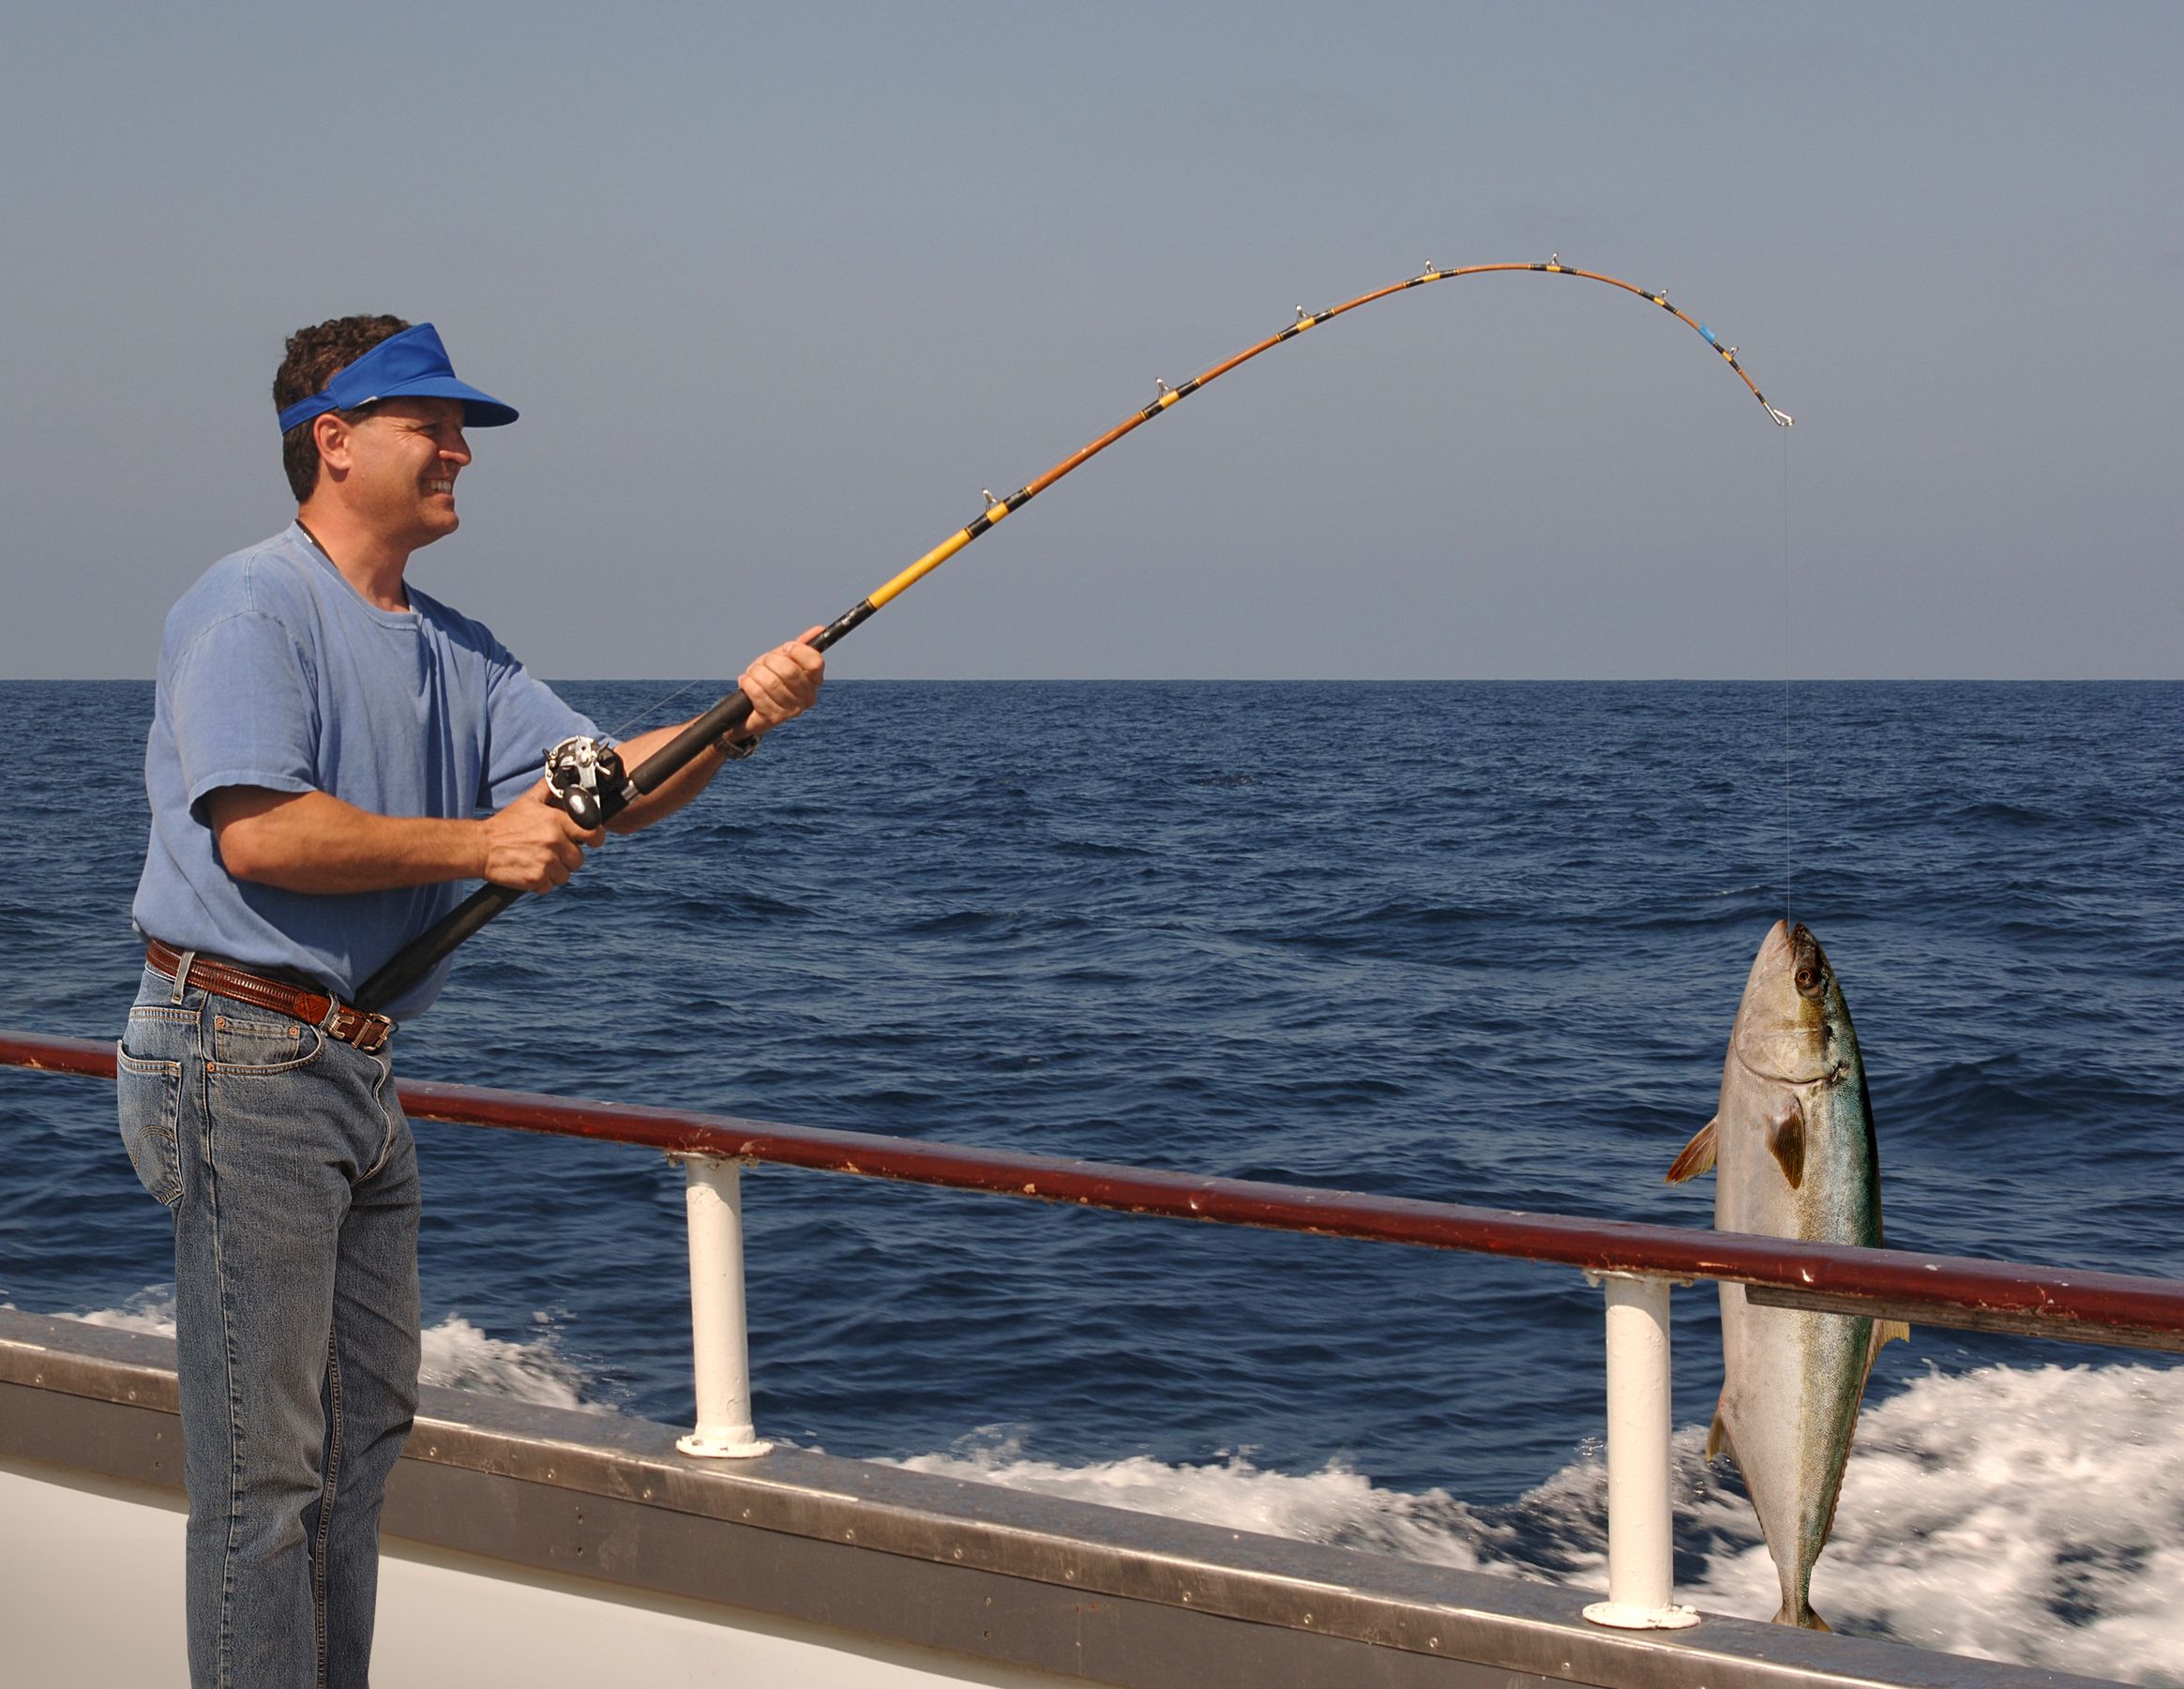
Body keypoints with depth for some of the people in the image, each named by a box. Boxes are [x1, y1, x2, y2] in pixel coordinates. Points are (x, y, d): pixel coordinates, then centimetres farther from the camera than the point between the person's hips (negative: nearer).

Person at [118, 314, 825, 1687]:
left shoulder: (453, 650, 16)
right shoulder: (251, 610, -10)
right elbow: (258, 831, -23)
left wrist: (738, 722, -8)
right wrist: (479, 845, -18)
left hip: (363, 1073, 9)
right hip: (246, 1060, -9)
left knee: (363, 1431, 15)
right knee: (265, 1460, -7)